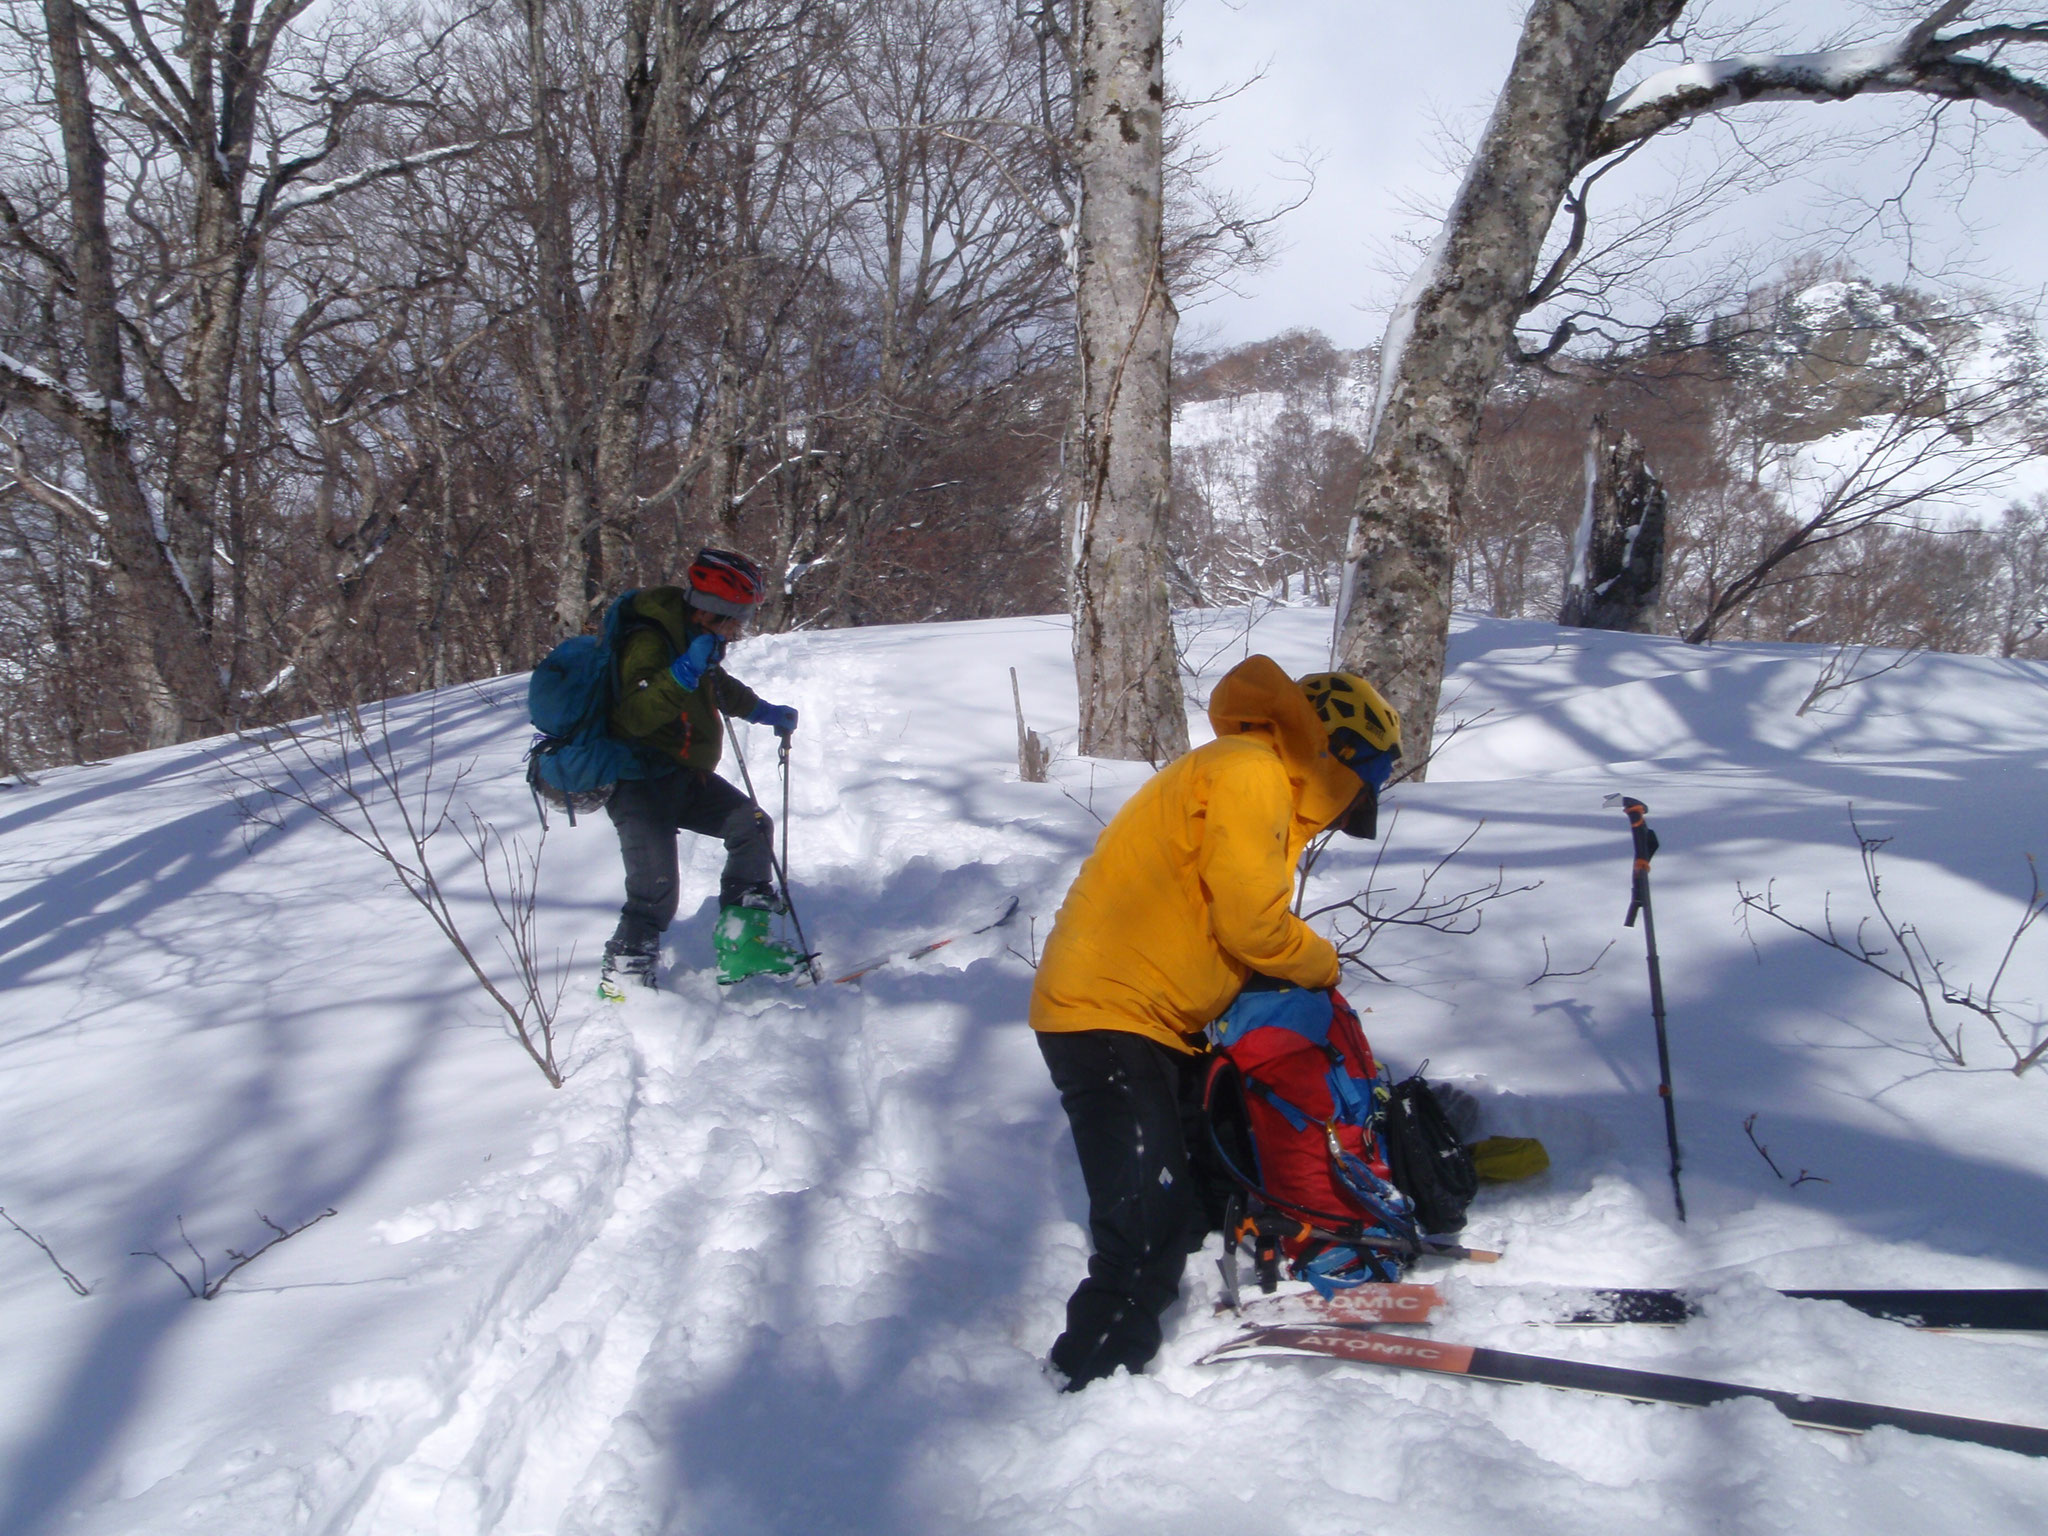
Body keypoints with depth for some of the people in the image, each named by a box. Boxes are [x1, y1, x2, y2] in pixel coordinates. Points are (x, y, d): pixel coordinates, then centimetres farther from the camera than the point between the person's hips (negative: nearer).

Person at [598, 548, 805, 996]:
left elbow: (720, 688, 32)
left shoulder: (696, 640, 10)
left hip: (685, 776, 10)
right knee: (655, 891, -16)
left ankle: (741, 946, 7)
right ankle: (624, 976, 4)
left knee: (753, 825, 4)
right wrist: (684, 673, -36)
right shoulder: (650, 642, -19)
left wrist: (766, 712, 39)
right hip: (641, 784, -10)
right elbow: (634, 717, -30)